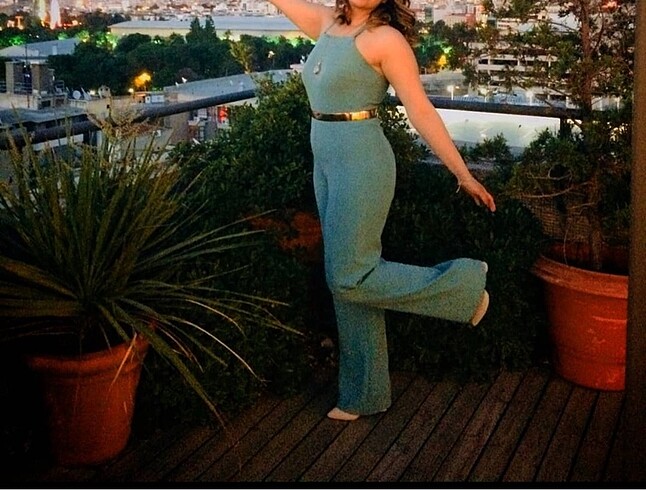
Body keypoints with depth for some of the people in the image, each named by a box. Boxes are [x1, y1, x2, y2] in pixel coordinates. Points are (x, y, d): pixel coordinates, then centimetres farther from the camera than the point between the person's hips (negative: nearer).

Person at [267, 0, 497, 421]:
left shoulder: (385, 38, -9)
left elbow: (422, 112, -10)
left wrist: (464, 175, -9)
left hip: (362, 164, -8)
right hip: (327, 164, 8)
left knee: (348, 278, -7)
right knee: (350, 279, 11)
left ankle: (462, 285, 8)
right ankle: (365, 394, 23)